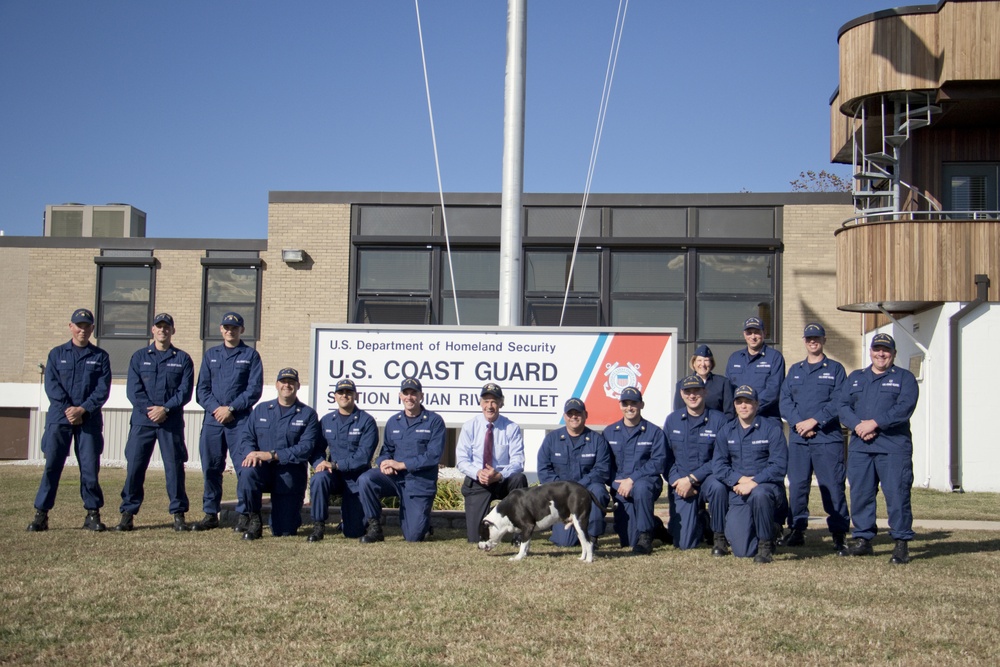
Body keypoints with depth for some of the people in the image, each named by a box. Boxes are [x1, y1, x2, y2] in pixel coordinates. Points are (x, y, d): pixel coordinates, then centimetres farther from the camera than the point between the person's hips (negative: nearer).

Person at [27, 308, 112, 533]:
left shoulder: (100, 357, 9)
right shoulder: (57, 354, 11)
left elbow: (103, 389, 0)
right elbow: (51, 385, 0)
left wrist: (83, 410, -13)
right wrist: (68, 409, -13)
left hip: (90, 420, 0)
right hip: (59, 418, 0)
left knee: (90, 467, -1)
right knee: (52, 466, -4)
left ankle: (93, 514, 7)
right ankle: (41, 514, -1)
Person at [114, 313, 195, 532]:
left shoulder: (183, 359, 9)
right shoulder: (139, 357, 12)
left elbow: (185, 390, 0)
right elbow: (133, 389, 2)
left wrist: (165, 409, -13)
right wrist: (148, 409, -12)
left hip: (172, 422, -1)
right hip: (142, 420, 1)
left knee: (174, 467, -1)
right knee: (134, 466, -2)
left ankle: (178, 514, 7)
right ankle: (127, 514, 5)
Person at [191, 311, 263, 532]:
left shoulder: (250, 355, 7)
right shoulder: (211, 355, 17)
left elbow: (254, 389, -2)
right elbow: (202, 388, 11)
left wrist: (230, 408, -11)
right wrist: (215, 408, -7)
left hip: (240, 419, -3)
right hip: (213, 418, 3)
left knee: (244, 467, -8)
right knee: (211, 467, 5)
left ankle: (244, 515, -3)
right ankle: (210, 514, 13)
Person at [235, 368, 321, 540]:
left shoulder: (308, 414, 1)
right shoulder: (261, 410, 12)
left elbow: (306, 447, -11)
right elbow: (246, 437, 5)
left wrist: (272, 455, -20)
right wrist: (251, 453, -20)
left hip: (290, 474, -2)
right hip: (263, 469, 2)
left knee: (283, 531, -2)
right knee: (248, 472, -36)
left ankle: (293, 511, 36)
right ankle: (253, 520, -13)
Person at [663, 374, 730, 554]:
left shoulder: (718, 420, -5)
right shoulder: (672, 420, 6)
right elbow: (665, 457, 7)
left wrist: (692, 479, -17)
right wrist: (676, 482, -10)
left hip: (707, 478, -2)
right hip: (681, 484, 2)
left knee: (717, 487, -39)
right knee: (684, 543, -8)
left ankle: (719, 537, -17)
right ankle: (699, 519, 28)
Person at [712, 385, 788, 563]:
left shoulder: (772, 428, -2)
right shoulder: (726, 432, 10)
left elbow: (779, 466, -10)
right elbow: (718, 466, 3)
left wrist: (753, 483, -22)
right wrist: (741, 479, -14)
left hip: (768, 487, -3)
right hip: (738, 495, 3)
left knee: (759, 494, -41)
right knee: (742, 551, -10)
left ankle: (766, 545, -17)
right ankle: (771, 527, 24)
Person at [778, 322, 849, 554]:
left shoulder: (835, 369, 6)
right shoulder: (794, 370, 18)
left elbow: (838, 402, -5)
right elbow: (784, 401, 8)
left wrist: (814, 421, -14)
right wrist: (798, 423, -8)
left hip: (827, 437, -4)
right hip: (797, 438, 4)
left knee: (833, 486, -5)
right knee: (797, 485, 6)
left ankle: (839, 535, -1)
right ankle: (796, 530, 15)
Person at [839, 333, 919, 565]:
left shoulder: (904, 378, 8)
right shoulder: (855, 378, 21)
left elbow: (904, 408, -7)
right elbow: (843, 406, 9)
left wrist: (874, 423, -15)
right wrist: (858, 425, -10)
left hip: (894, 447, -4)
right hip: (859, 447, 4)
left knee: (897, 494, -8)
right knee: (860, 494, 4)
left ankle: (901, 543, -1)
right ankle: (863, 539, 14)